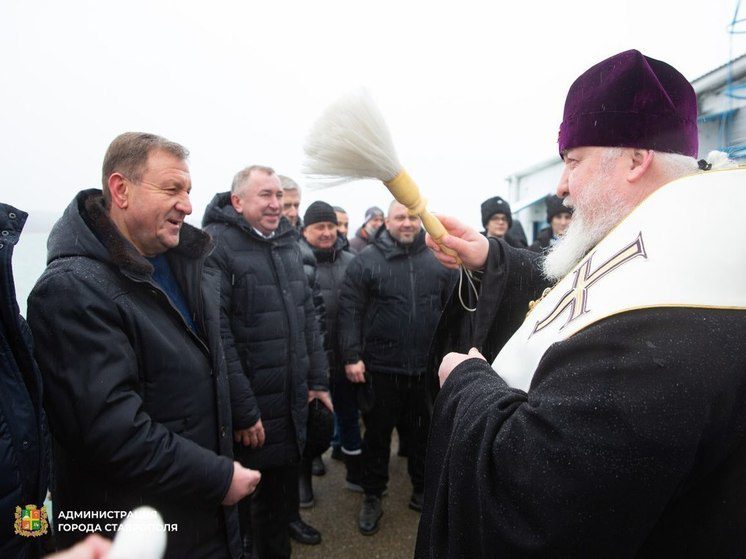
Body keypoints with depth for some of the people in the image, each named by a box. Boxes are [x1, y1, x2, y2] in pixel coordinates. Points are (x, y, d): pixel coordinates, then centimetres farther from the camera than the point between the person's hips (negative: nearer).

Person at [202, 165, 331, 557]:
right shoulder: (216, 244, -14)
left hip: (292, 402, 7)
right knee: (239, 500, 13)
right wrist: (243, 410, -18)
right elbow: (218, 333, -19)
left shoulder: (287, 243, 9)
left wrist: (318, 380, 11)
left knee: (280, 492, 22)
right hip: (247, 410, -6)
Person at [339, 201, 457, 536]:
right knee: (377, 434, 13)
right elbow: (350, 312, -6)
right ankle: (372, 498, 33)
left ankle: (422, 490, 39)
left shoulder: (439, 260, 4)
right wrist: (352, 356, -11)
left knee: (426, 433, 17)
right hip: (381, 367, -2)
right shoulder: (366, 261, -4)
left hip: (429, 367, 3)